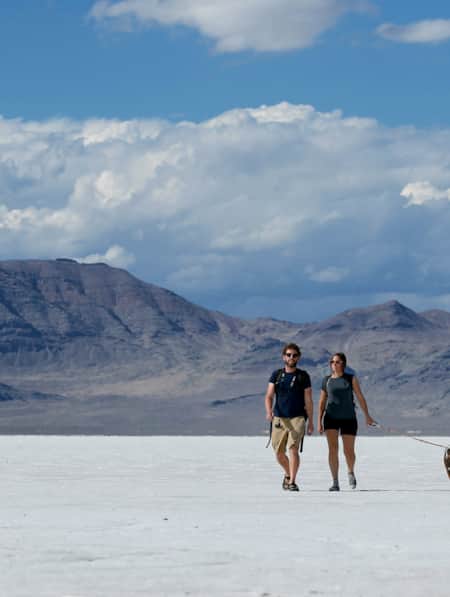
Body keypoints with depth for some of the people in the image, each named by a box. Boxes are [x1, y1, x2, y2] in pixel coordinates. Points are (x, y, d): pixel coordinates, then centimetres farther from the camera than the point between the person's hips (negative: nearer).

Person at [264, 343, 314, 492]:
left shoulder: (303, 376, 4)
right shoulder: (276, 375, 8)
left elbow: (308, 400, 6)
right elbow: (269, 396, 1)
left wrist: (310, 422, 4)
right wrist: (268, 411, -19)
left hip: (297, 419, -3)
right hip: (279, 418, 3)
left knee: (293, 449, -18)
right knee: (279, 452, 7)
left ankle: (292, 482, -17)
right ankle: (288, 474, 34)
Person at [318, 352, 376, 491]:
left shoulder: (351, 378, 1)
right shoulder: (327, 380, 6)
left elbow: (360, 397, 1)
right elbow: (322, 402, 10)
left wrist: (367, 416, -3)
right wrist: (319, 421, 5)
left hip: (348, 419, -1)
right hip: (331, 418, 1)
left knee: (349, 451, 2)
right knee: (333, 448, -14)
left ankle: (351, 472, 35)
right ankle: (335, 482, -12)